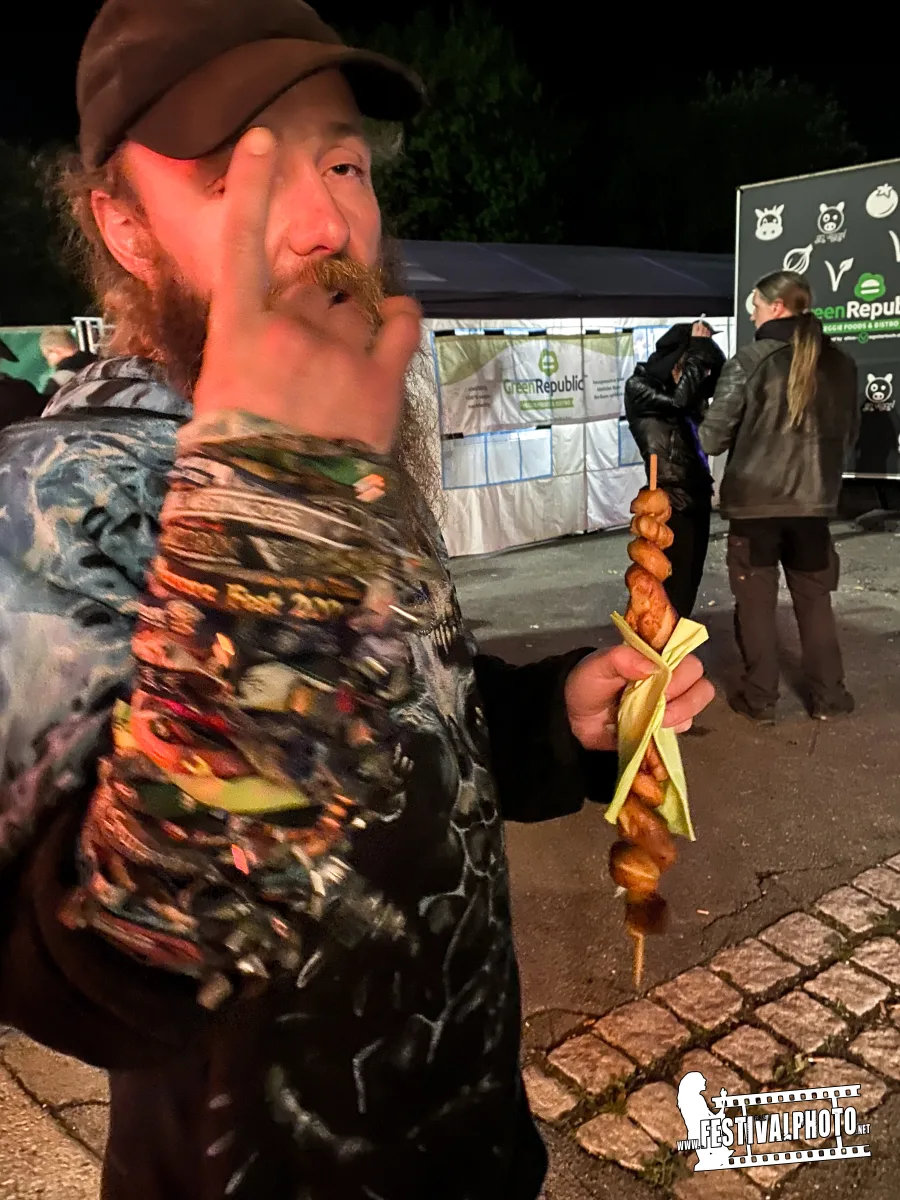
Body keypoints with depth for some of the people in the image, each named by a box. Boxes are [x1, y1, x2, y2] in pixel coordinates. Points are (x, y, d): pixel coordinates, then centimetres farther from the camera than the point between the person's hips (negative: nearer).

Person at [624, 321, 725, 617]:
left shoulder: (682, 382, 14)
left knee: (691, 575, 14)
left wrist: (707, 346, -5)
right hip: (669, 498, -7)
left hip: (697, 492, 7)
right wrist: (698, 349, -12)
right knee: (672, 577, -3)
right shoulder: (639, 386, -6)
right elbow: (680, 399, -20)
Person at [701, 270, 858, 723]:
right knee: (814, 599, 15)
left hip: (754, 500, -4)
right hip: (813, 500, 4)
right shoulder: (839, 362, 4)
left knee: (756, 601, 8)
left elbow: (714, 437, -11)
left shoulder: (750, 360, -12)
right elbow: (849, 433, 14)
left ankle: (760, 699, 15)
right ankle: (827, 697, 22)